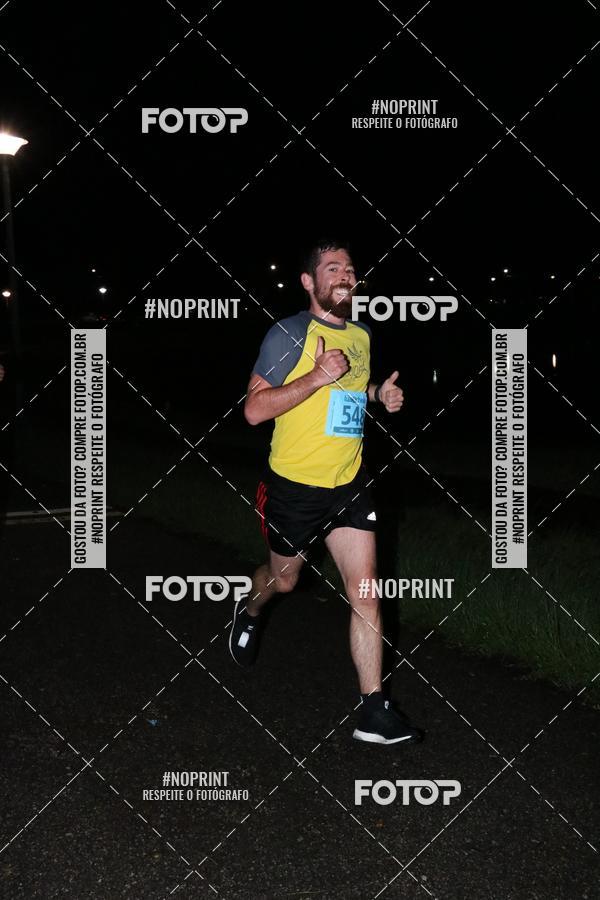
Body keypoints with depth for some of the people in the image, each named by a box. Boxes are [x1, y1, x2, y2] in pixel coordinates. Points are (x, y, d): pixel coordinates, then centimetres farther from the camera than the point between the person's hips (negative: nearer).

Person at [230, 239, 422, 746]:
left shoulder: (362, 334, 8)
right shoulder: (288, 335, -13)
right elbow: (254, 409, -18)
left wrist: (379, 394, 5)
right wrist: (317, 377, -27)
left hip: (349, 485, 4)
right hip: (294, 488, -4)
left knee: (365, 593, -4)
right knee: (284, 579, 17)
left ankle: (374, 713, -2)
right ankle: (251, 612, 54)